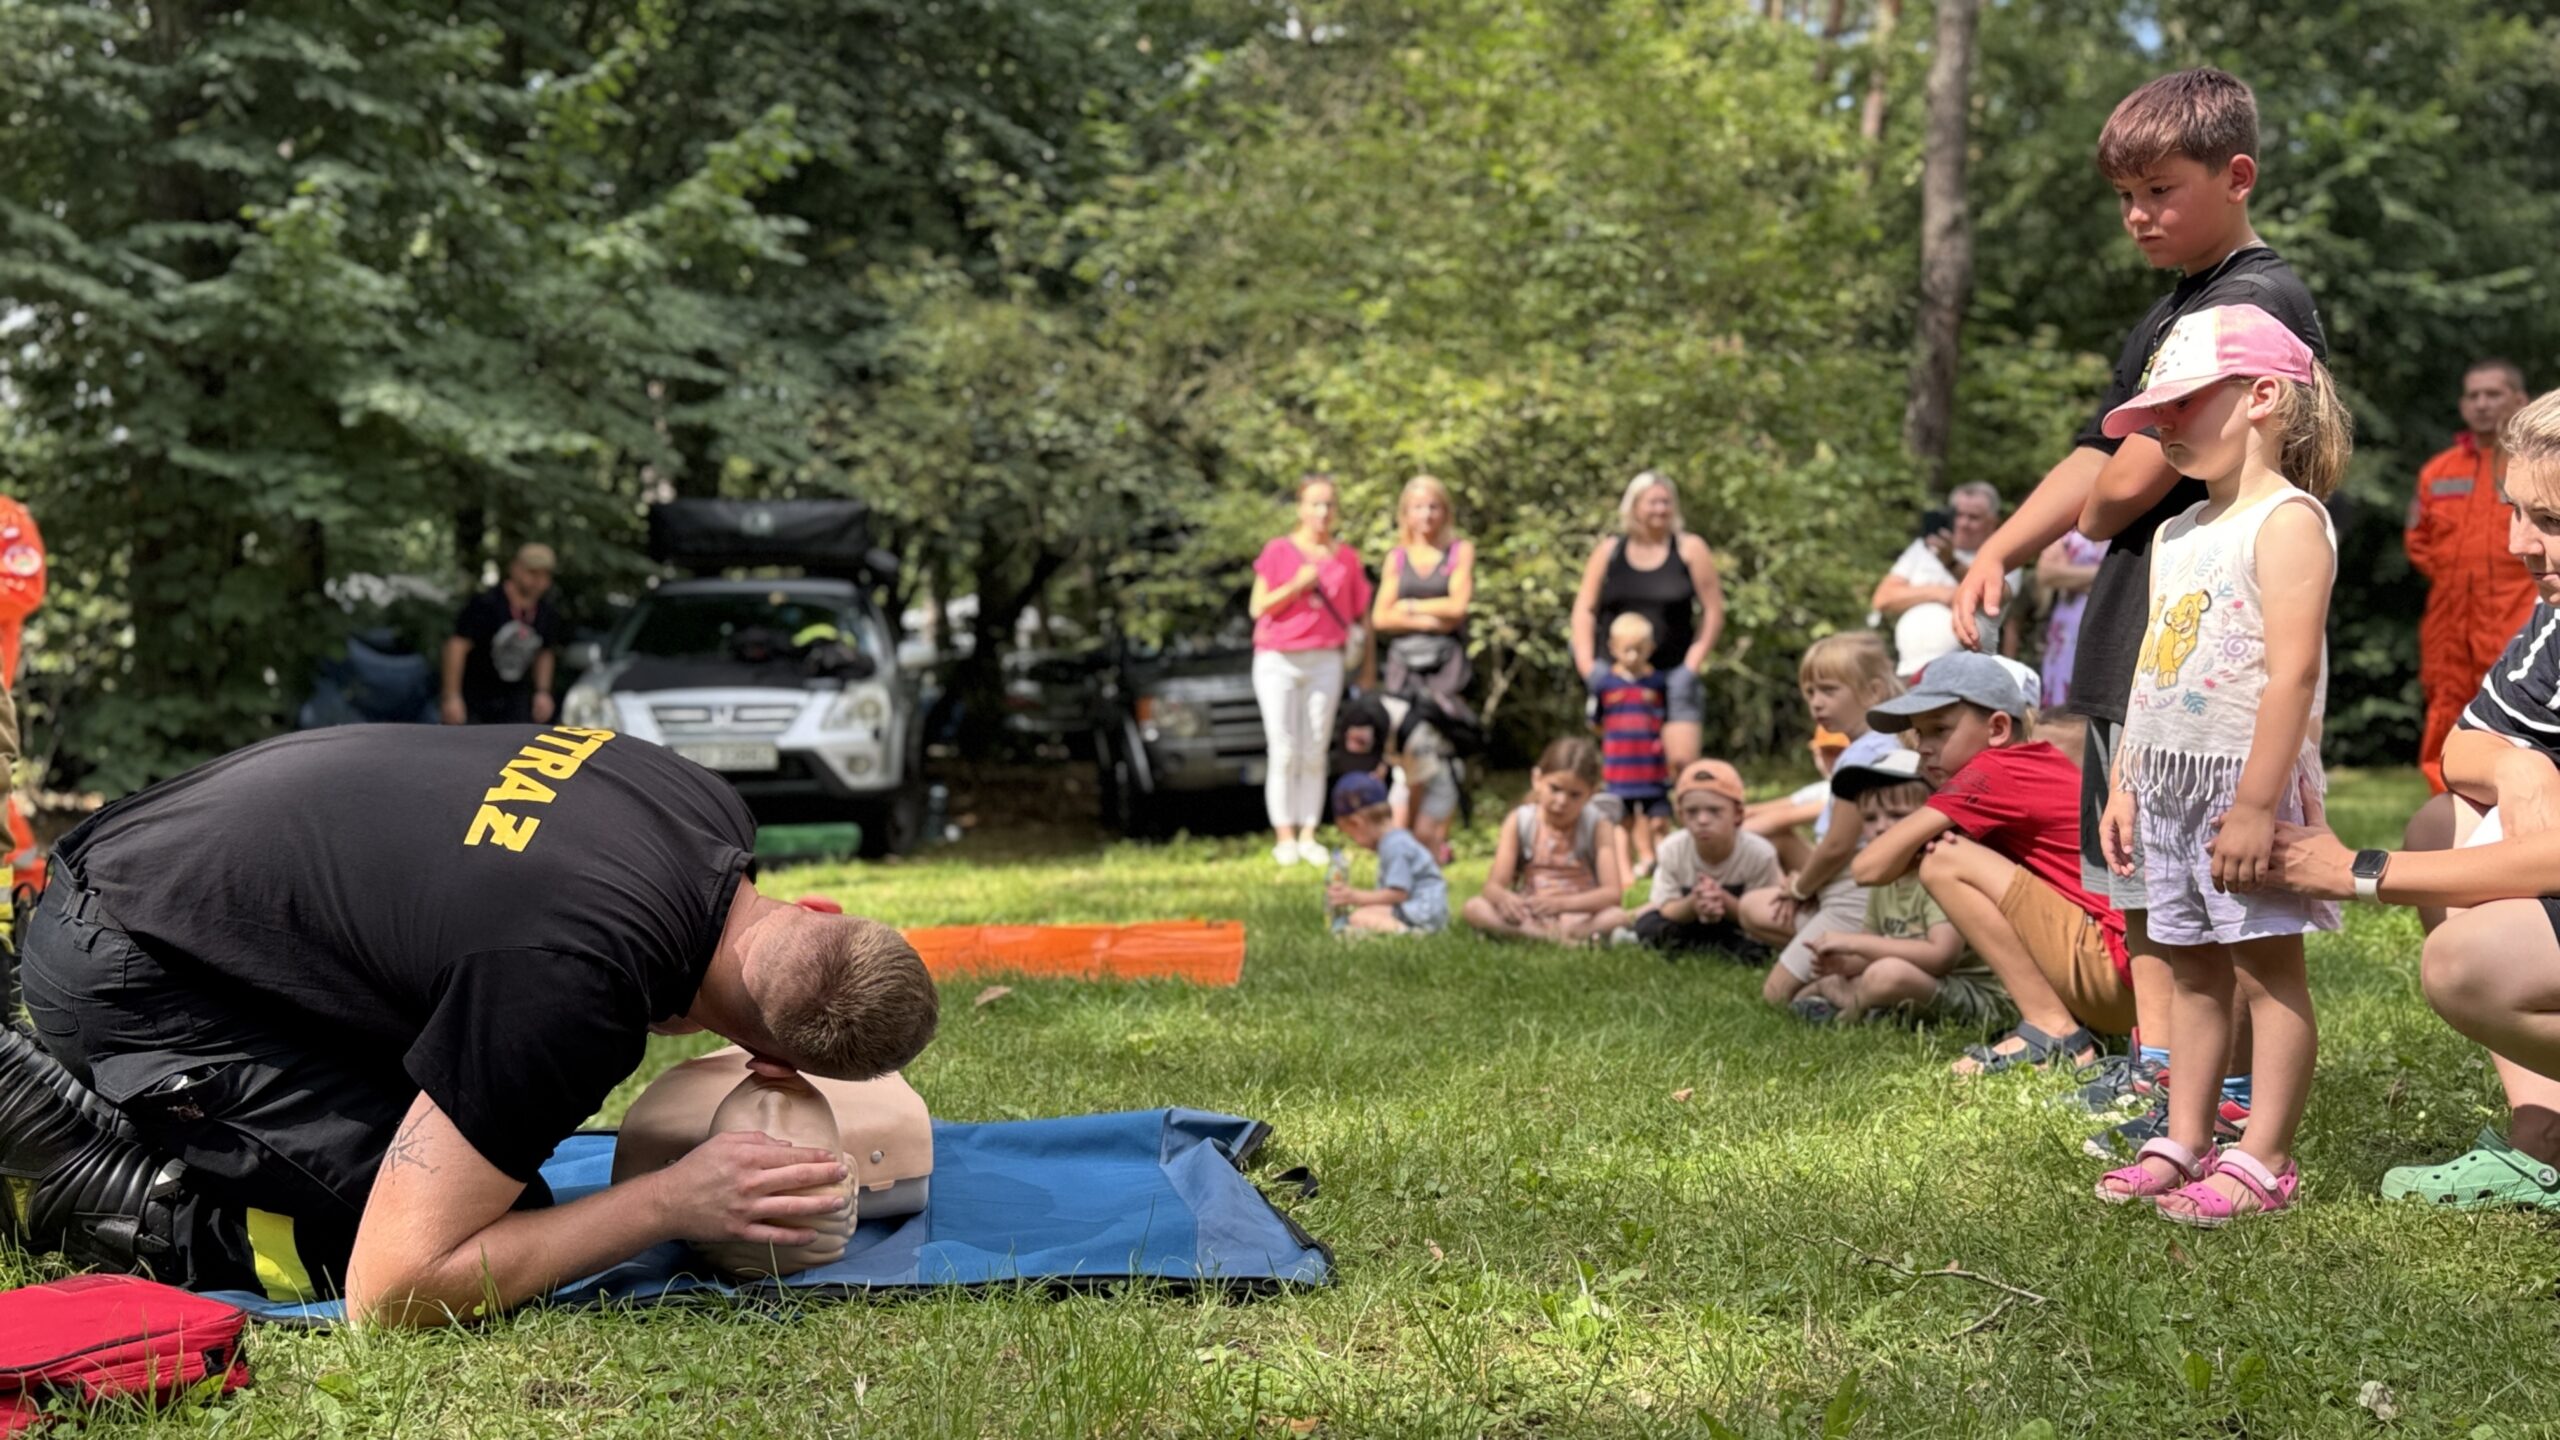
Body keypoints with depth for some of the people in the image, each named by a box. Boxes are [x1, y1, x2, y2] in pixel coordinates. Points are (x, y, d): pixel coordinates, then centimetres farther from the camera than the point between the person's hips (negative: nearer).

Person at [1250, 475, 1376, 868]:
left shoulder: (1346, 558, 6)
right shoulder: (1278, 552, -1)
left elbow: (1361, 614, 9)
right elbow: (1259, 607, -3)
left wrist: (1368, 669, 5)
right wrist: (1298, 585, -16)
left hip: (1325, 661, 2)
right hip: (1278, 660, -2)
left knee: (1315, 754, 3)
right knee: (1284, 752, -3)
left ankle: (1308, 836, 6)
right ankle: (1284, 836, 1)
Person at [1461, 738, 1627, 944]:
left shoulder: (1596, 826, -8)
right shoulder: (1519, 822, -4)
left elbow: (1612, 893, -18)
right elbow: (1494, 886, -12)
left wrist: (1562, 903, -36)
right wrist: (1503, 897, -39)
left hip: (1580, 916, -2)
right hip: (1529, 915, 2)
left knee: (1618, 916, -32)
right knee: (1473, 906, -26)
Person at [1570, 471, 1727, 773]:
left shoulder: (1690, 550, 2)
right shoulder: (1608, 552, 8)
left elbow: (1713, 612, 0)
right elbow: (1585, 608, 6)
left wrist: (1691, 666, -8)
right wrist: (1587, 663, -5)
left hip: (1672, 677, -2)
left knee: (1681, 761, -16)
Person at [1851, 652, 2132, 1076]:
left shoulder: (1993, 771, -11)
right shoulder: (2041, 762, 16)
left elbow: (1870, 867, -14)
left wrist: (1927, 847, 5)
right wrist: (1928, 844, -5)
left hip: (2119, 972, -10)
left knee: (1947, 864, -13)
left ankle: (2053, 1029, -8)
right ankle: (2061, 1018, 10)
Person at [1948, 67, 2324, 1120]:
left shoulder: (2259, 303, -15)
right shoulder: (2168, 317, 18)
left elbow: (2137, 473, -20)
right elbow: (2094, 458, 19)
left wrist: (2099, 510, 2)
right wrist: (1998, 554, 7)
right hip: (2135, 640, 10)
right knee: (2138, 864, 17)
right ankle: (2158, 1061, 29)